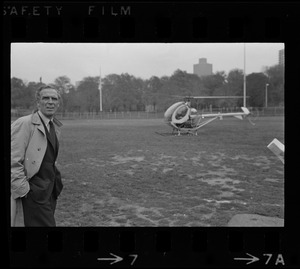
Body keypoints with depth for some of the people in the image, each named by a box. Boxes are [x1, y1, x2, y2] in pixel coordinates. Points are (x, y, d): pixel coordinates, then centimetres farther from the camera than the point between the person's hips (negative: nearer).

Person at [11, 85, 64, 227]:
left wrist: (54, 185, 18)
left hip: (50, 191, 8)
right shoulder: (24, 124, -13)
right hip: (33, 193, -8)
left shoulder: (55, 126, 13)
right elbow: (13, 163, -16)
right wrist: (24, 191, -16)